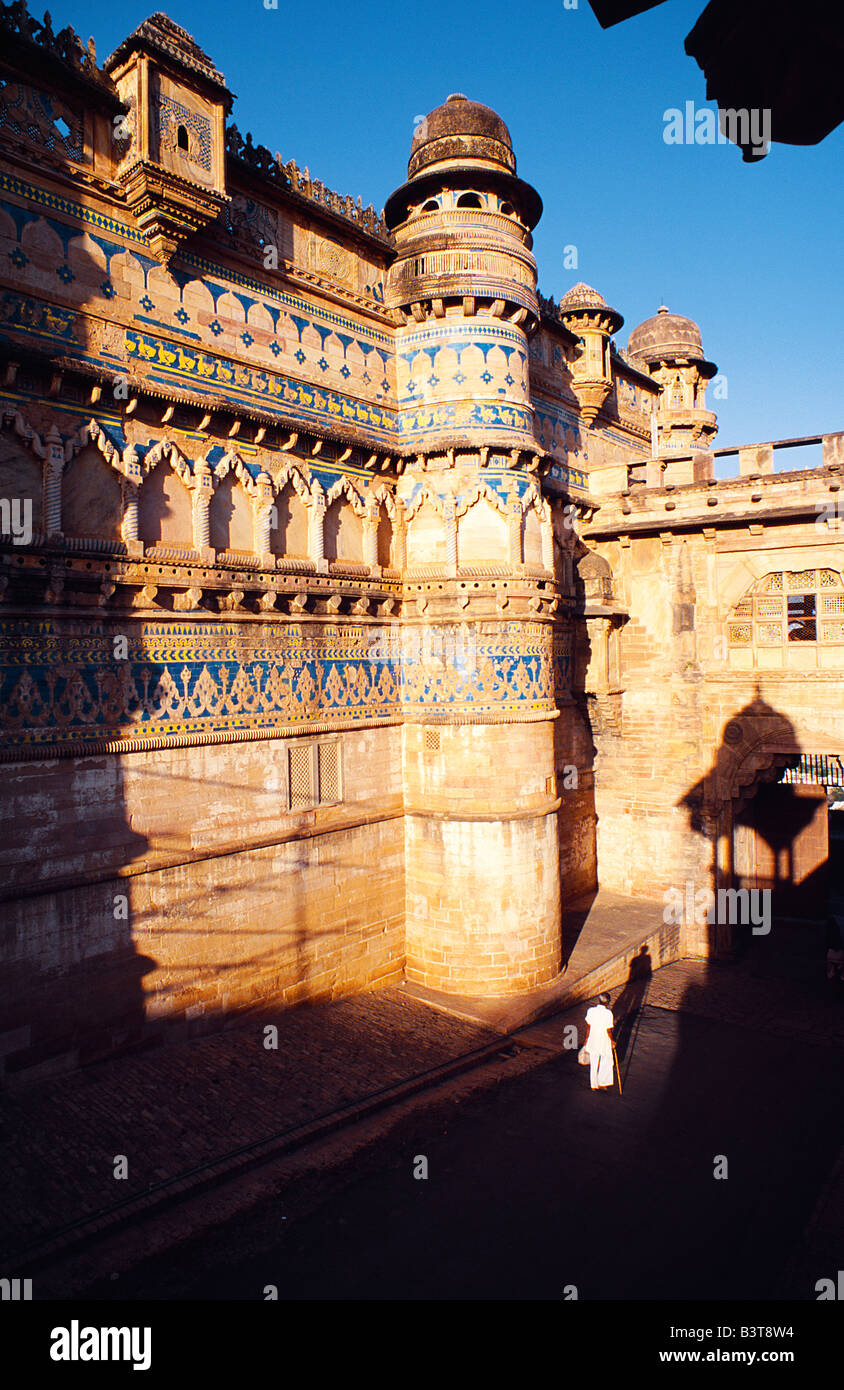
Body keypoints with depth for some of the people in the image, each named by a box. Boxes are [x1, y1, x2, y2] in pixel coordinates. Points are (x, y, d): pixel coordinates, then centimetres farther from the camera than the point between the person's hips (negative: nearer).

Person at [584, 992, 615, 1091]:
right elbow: (608, 1030, -16)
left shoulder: (590, 1011, -8)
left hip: (592, 1041, 4)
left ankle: (594, 1085, 28)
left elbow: (588, 1027, -1)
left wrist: (586, 1040, 11)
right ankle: (602, 1083, 21)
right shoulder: (608, 1013, -19)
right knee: (607, 1062, 20)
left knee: (594, 1064, 17)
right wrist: (612, 1041, 1)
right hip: (604, 1042, -4)